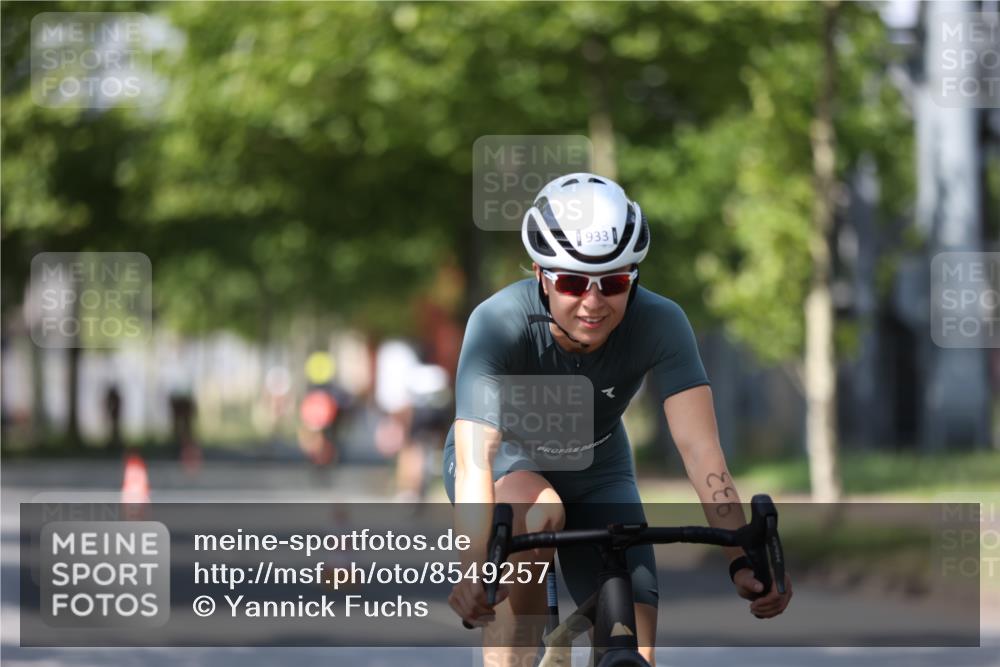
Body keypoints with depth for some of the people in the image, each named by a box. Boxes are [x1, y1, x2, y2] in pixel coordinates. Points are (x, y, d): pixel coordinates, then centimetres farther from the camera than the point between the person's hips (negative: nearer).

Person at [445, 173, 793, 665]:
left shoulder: (660, 324, -28)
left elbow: (700, 450, -36)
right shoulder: (499, 323, -34)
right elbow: (475, 461, -43)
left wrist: (743, 562, -49)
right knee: (537, 513, -37)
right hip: (505, 461, -2)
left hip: (596, 475, 3)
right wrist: (474, 570, -59)